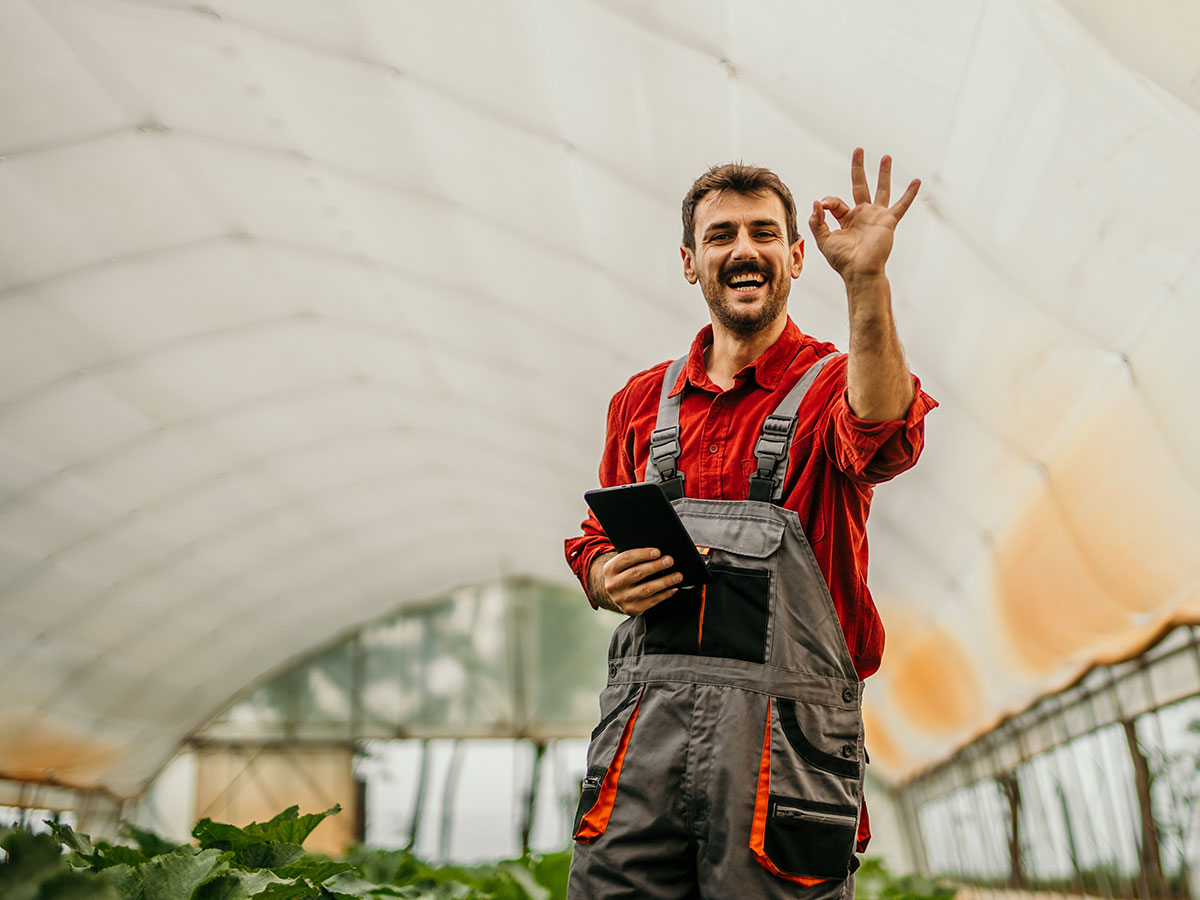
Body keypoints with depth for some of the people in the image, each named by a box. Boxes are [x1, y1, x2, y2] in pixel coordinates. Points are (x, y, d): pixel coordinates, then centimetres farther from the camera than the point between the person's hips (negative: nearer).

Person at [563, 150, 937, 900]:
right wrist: (608, 578, 1)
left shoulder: (832, 385, 4)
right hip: (644, 723, 3)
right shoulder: (643, 401, 17)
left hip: (784, 734, -3)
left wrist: (867, 281, -35)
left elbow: (883, 433, -21)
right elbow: (597, 542, 25)